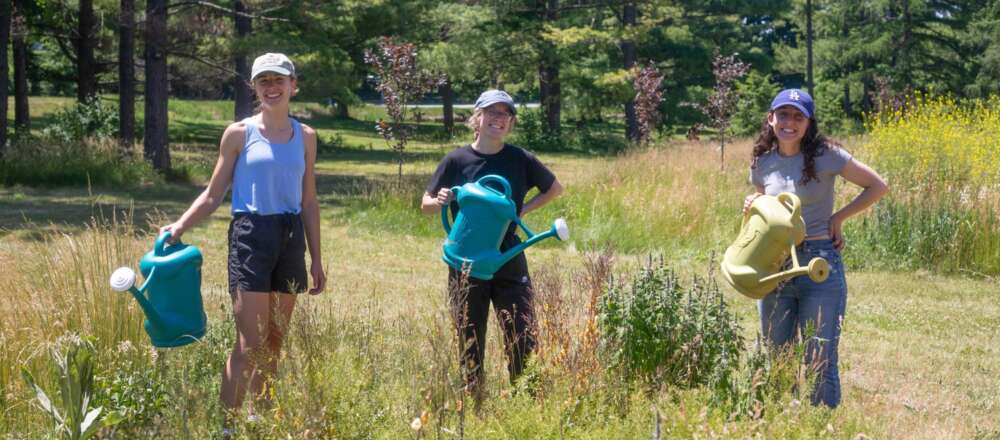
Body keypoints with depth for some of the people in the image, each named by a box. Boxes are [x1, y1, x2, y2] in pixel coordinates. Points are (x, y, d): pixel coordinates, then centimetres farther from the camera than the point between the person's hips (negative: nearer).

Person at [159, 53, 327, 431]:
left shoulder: (305, 136, 10)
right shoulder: (239, 134, 0)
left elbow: (308, 202, 14)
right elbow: (213, 195, 3)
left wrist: (316, 259, 12)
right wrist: (180, 226, -11)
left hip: (291, 239, 4)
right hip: (251, 237, -4)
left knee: (274, 342, 9)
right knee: (249, 344, -10)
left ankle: (261, 420, 19)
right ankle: (226, 426, -7)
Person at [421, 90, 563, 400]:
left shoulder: (521, 159, 0)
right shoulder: (457, 161, -2)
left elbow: (555, 189, 15)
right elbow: (426, 205, 5)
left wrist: (524, 210, 0)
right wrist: (439, 201, -18)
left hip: (510, 267, 0)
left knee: (523, 345, -5)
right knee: (470, 348, 7)